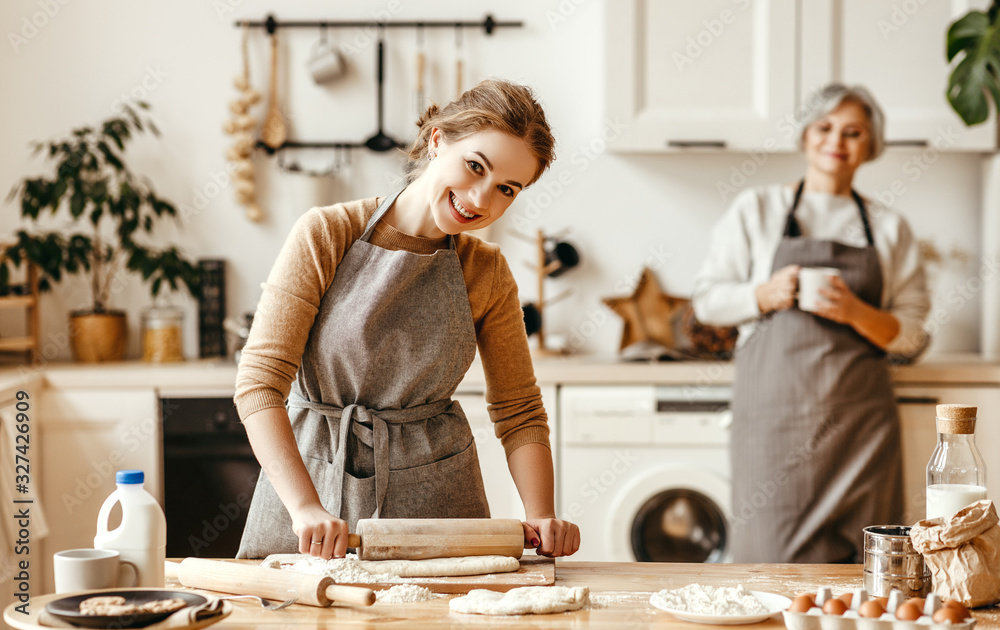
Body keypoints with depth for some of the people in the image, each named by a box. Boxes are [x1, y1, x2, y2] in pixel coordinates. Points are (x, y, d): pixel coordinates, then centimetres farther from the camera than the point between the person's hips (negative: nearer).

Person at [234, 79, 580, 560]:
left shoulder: (487, 272, 1)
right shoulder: (326, 235, -10)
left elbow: (518, 410, 6)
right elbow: (259, 380, -15)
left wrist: (540, 516, -10)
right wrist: (306, 507, -26)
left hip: (435, 493, 2)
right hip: (315, 472, -2)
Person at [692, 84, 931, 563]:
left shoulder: (890, 228, 12)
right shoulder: (755, 209, 10)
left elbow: (912, 336, 9)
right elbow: (707, 299, 8)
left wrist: (856, 313, -10)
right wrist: (765, 295, -10)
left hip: (859, 416, 1)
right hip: (774, 411, -1)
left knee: (855, 558, -2)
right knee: (773, 553, -6)